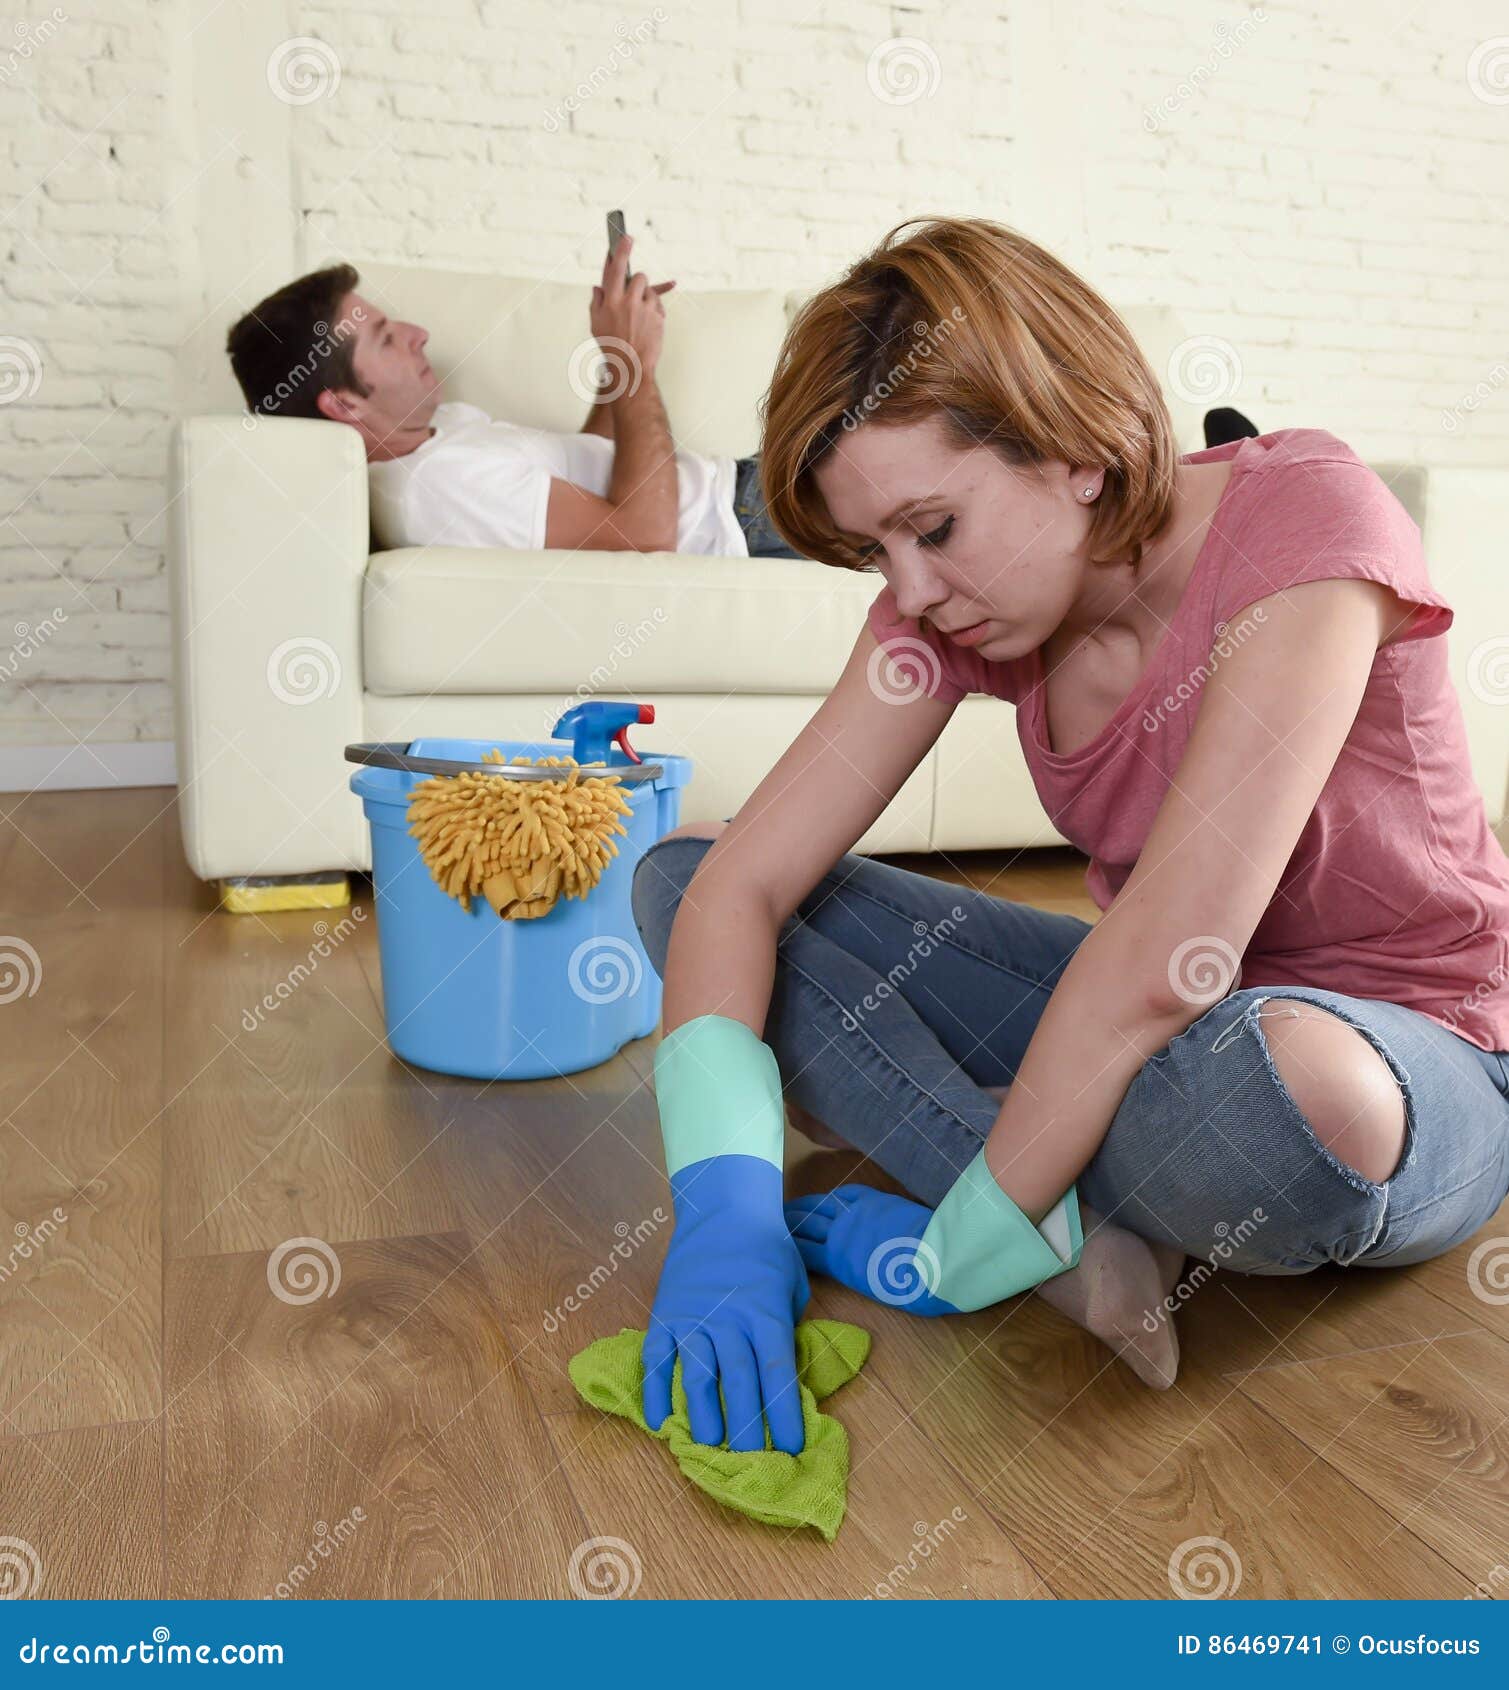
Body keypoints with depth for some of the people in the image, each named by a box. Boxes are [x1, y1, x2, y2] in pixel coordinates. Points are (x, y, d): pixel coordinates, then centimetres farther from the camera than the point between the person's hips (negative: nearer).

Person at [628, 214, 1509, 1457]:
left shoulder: (1305, 518, -25)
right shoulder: (953, 601, -8)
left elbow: (1172, 957, -33)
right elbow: (741, 886, -15)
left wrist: (960, 1248, -27)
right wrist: (723, 1212, -29)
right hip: (1143, 1024, 6)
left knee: (1268, 1075, -45)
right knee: (678, 872, -6)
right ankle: (1079, 1231, -17)